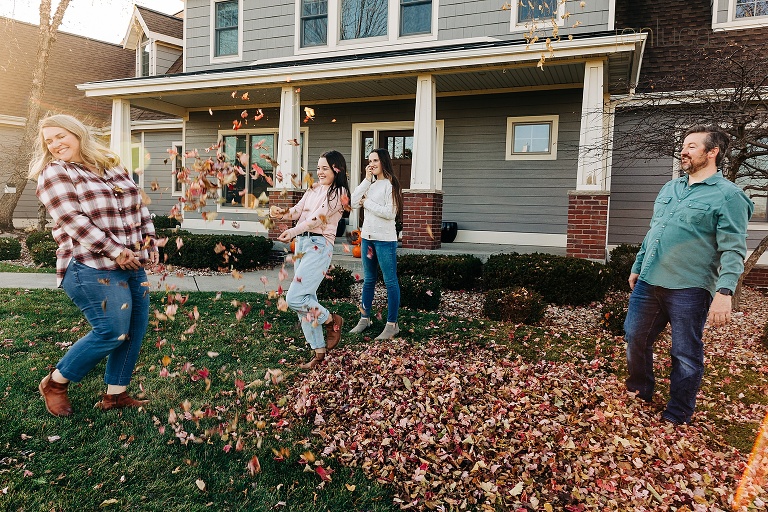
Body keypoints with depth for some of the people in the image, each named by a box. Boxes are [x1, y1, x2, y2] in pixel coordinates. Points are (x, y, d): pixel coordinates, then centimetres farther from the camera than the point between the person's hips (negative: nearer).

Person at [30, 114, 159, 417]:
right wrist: (116, 251, -18)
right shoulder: (54, 173, -2)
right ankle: (55, 383, 13)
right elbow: (73, 220, -14)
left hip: (132, 265, 7)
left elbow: (139, 207, 21)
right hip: (92, 268, -7)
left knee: (135, 331, 7)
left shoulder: (113, 167, 17)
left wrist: (149, 240, 7)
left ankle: (115, 394, 21)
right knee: (112, 332, -11)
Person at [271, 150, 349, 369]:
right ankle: (319, 351, 17)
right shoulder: (313, 189, 18)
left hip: (319, 246, -8)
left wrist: (293, 231, -29)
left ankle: (332, 320, 11)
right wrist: (282, 212, -14)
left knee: (294, 298, -15)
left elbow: (318, 217, -16)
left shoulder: (339, 193, -4)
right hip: (301, 244, 8)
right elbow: (297, 211, 9)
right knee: (307, 301, 7)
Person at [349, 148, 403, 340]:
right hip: (367, 237, 7)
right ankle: (364, 319, 26)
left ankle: (392, 324, 6)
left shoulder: (390, 184, -8)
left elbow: (390, 213, -18)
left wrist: (367, 202, -9)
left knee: (390, 281, 0)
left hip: (385, 239, -7)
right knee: (368, 280, 15)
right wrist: (366, 180, -5)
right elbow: (353, 202, -1)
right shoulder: (370, 184, 11)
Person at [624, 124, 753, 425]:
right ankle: (640, 391, 39)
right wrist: (637, 267, 22)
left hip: (689, 290, -6)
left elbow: (733, 251, -12)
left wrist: (724, 291, -23)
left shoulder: (728, 196, -6)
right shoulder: (669, 189, 14)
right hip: (648, 284, 7)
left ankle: (676, 418, 23)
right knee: (634, 339, 15)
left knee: (685, 356, 6)